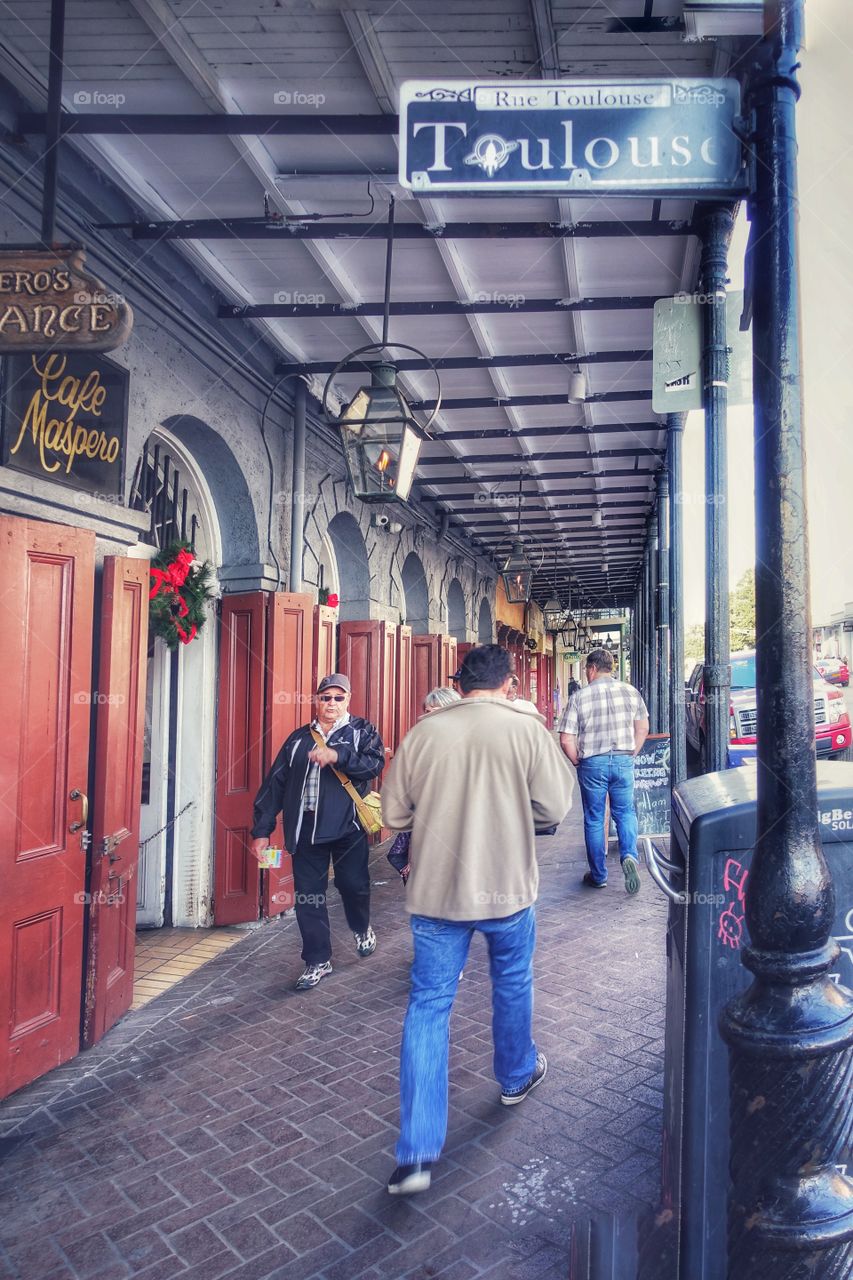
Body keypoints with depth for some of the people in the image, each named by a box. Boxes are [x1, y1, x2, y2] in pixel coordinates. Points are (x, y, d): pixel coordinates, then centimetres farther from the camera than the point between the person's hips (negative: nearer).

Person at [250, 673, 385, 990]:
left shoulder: (361, 731, 6)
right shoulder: (299, 738, 14)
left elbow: (375, 763, -13)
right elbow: (275, 783, 11)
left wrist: (338, 755, -26)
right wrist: (262, 829, 6)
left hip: (346, 825, -3)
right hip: (305, 827, 3)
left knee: (352, 883, -1)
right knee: (307, 895, 4)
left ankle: (362, 929, 34)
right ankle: (318, 961, 20)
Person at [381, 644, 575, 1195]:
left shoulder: (423, 732, -6)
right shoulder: (527, 728, -10)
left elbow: (394, 813, 0)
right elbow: (554, 807, -7)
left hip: (435, 891, 1)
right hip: (508, 888, 0)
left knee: (428, 1006, 8)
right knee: (513, 985, 24)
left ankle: (417, 1154, 8)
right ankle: (517, 1076, 47)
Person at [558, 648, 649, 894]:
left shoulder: (579, 697, -10)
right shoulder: (630, 692, 0)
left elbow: (566, 739, -12)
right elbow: (643, 728, 8)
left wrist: (577, 762, 3)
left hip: (592, 764, -2)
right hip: (623, 761, 2)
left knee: (594, 820, 10)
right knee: (625, 812, 17)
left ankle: (598, 876, 19)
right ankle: (630, 856, -7)